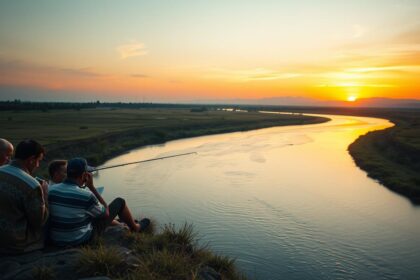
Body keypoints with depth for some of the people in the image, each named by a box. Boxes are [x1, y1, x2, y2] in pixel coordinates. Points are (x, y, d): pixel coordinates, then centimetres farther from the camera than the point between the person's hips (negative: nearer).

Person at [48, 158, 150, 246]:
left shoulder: (51, 190, -9)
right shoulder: (85, 196, -27)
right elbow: (106, 213, -8)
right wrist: (92, 187, -13)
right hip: (82, 240, -6)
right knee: (120, 202, 7)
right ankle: (135, 228, 34)